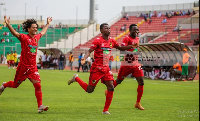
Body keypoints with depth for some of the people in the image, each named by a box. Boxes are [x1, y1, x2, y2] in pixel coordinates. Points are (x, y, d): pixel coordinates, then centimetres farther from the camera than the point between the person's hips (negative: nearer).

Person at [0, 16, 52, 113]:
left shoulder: (36, 37, 8)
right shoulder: (24, 37, -10)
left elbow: (42, 32, 30)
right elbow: (14, 33, -23)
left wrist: (48, 24, 40)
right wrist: (8, 24, -40)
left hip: (33, 67, 4)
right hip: (23, 66, -4)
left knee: (38, 85, -10)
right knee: (15, 85, 12)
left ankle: (40, 106, -11)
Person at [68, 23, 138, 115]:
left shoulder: (112, 41, 8)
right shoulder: (98, 41, -11)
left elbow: (120, 48, 24)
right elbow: (89, 51, -18)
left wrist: (131, 46, 11)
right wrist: (84, 58, -36)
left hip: (106, 68, 6)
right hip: (97, 68, -6)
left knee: (111, 88, -7)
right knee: (90, 90, 0)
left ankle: (105, 110, 1)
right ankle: (76, 78, 26)